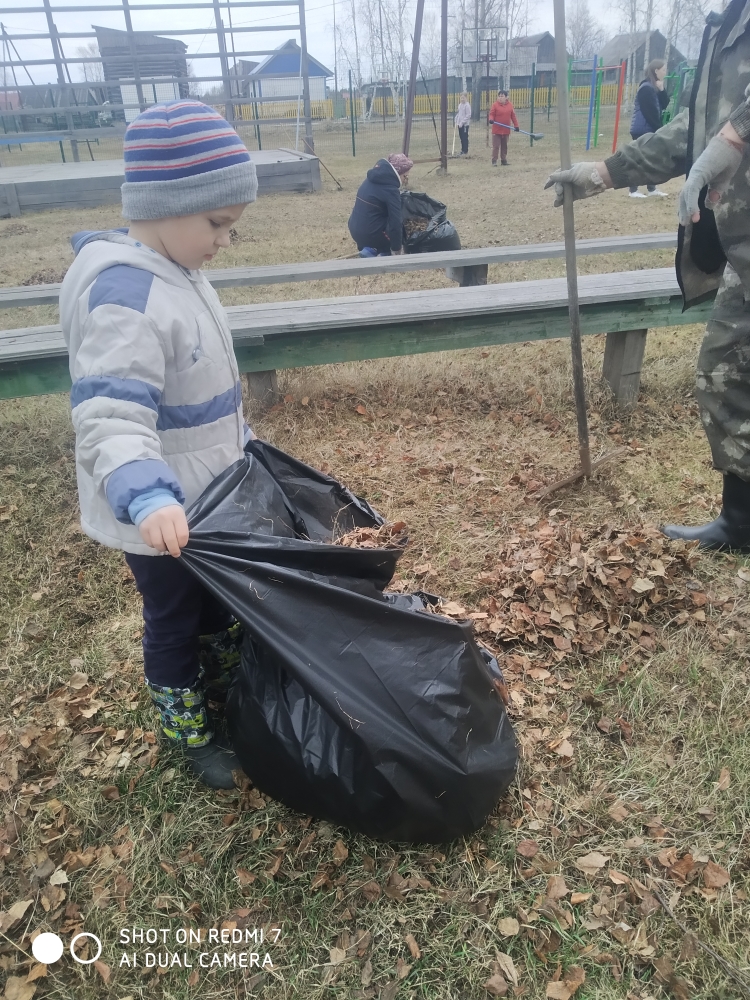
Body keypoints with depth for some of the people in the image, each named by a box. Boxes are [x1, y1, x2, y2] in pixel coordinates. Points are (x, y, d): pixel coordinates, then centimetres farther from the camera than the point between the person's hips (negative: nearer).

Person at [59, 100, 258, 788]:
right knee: (174, 620, 13)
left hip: (207, 494, 9)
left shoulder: (175, 271, 4)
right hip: (157, 513, -9)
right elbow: (111, 417, -37)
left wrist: (241, 442, 22)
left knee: (220, 601, 26)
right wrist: (146, 497, -52)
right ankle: (188, 732, 37)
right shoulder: (124, 296, -27)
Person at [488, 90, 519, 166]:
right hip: (496, 130, -3)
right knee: (496, 146, -4)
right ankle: (494, 161, 1)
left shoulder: (510, 105, 6)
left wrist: (516, 125, 6)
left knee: (504, 146, 10)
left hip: (506, 130, 3)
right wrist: (491, 119, -27)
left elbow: (513, 116, 9)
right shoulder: (495, 105, -3)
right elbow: (491, 114, -5)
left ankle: (503, 161, 18)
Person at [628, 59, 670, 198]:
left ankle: (652, 189, 14)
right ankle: (633, 190, -4)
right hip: (642, 130, -9)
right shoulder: (646, 88, -14)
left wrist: (661, 89, -6)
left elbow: (664, 105, 8)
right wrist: (659, 128, -13)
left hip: (651, 129, 9)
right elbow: (650, 112, -18)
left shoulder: (655, 87, 14)